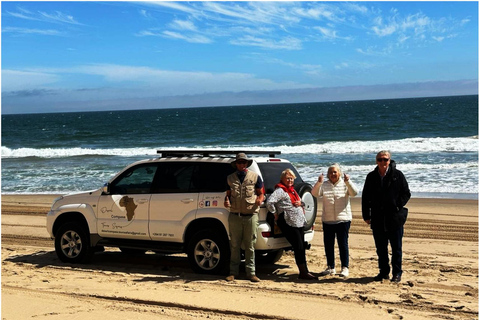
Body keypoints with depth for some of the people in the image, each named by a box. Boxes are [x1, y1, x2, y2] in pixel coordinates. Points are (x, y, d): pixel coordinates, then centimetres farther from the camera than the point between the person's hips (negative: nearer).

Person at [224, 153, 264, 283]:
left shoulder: (255, 177, 8)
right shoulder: (230, 178, 13)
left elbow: (261, 193, 11)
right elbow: (228, 194, 19)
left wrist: (259, 200, -11)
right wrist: (226, 201, -4)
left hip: (251, 215, -1)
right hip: (235, 215, 1)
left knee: (250, 245, 3)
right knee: (234, 245, 4)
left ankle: (251, 273, 9)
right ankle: (233, 272, 11)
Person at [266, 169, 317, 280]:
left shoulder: (292, 190, 19)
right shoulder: (280, 190, -9)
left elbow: (299, 201, 30)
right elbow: (269, 202, -22)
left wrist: (300, 203, 6)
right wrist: (276, 214, -13)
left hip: (299, 222, 9)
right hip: (289, 223, -9)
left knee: (302, 248, 10)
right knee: (299, 248, -9)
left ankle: (305, 271, 17)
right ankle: (303, 272, -4)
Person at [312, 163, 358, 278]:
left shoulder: (345, 184, 2)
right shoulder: (324, 185, 7)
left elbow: (354, 192, -13)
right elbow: (315, 194, -7)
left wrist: (348, 182, -27)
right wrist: (319, 182, -23)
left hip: (343, 220, -3)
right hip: (327, 220, 3)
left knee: (343, 244, -3)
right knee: (328, 244, 8)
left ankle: (345, 267, 5)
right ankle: (330, 267, 19)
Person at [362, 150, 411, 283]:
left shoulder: (397, 175, -1)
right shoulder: (371, 177, 6)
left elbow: (406, 194, 3)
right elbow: (365, 197, 11)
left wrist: (398, 206, -11)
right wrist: (366, 215, 5)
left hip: (394, 218, -3)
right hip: (377, 219, 3)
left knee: (396, 247, 4)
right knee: (381, 248, 10)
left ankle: (397, 273, 14)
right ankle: (384, 272, 22)